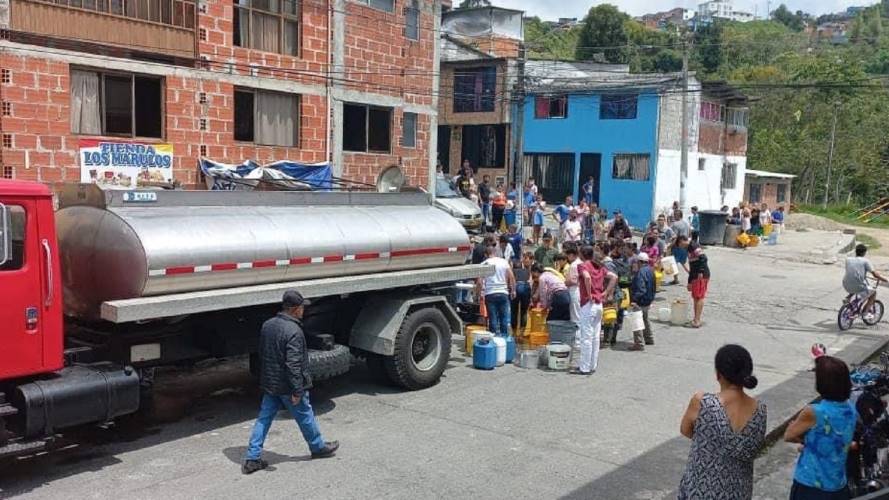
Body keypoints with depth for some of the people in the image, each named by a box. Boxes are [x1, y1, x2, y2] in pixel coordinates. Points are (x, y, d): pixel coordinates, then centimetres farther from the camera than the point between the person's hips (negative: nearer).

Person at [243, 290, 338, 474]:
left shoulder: (267, 325, 4)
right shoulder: (293, 331, -23)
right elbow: (293, 364, -26)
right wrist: (297, 391, -21)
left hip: (269, 384, 7)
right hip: (287, 386, -7)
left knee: (263, 419, 10)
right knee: (305, 417, 12)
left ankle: (252, 459, 9)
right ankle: (319, 447, 31)